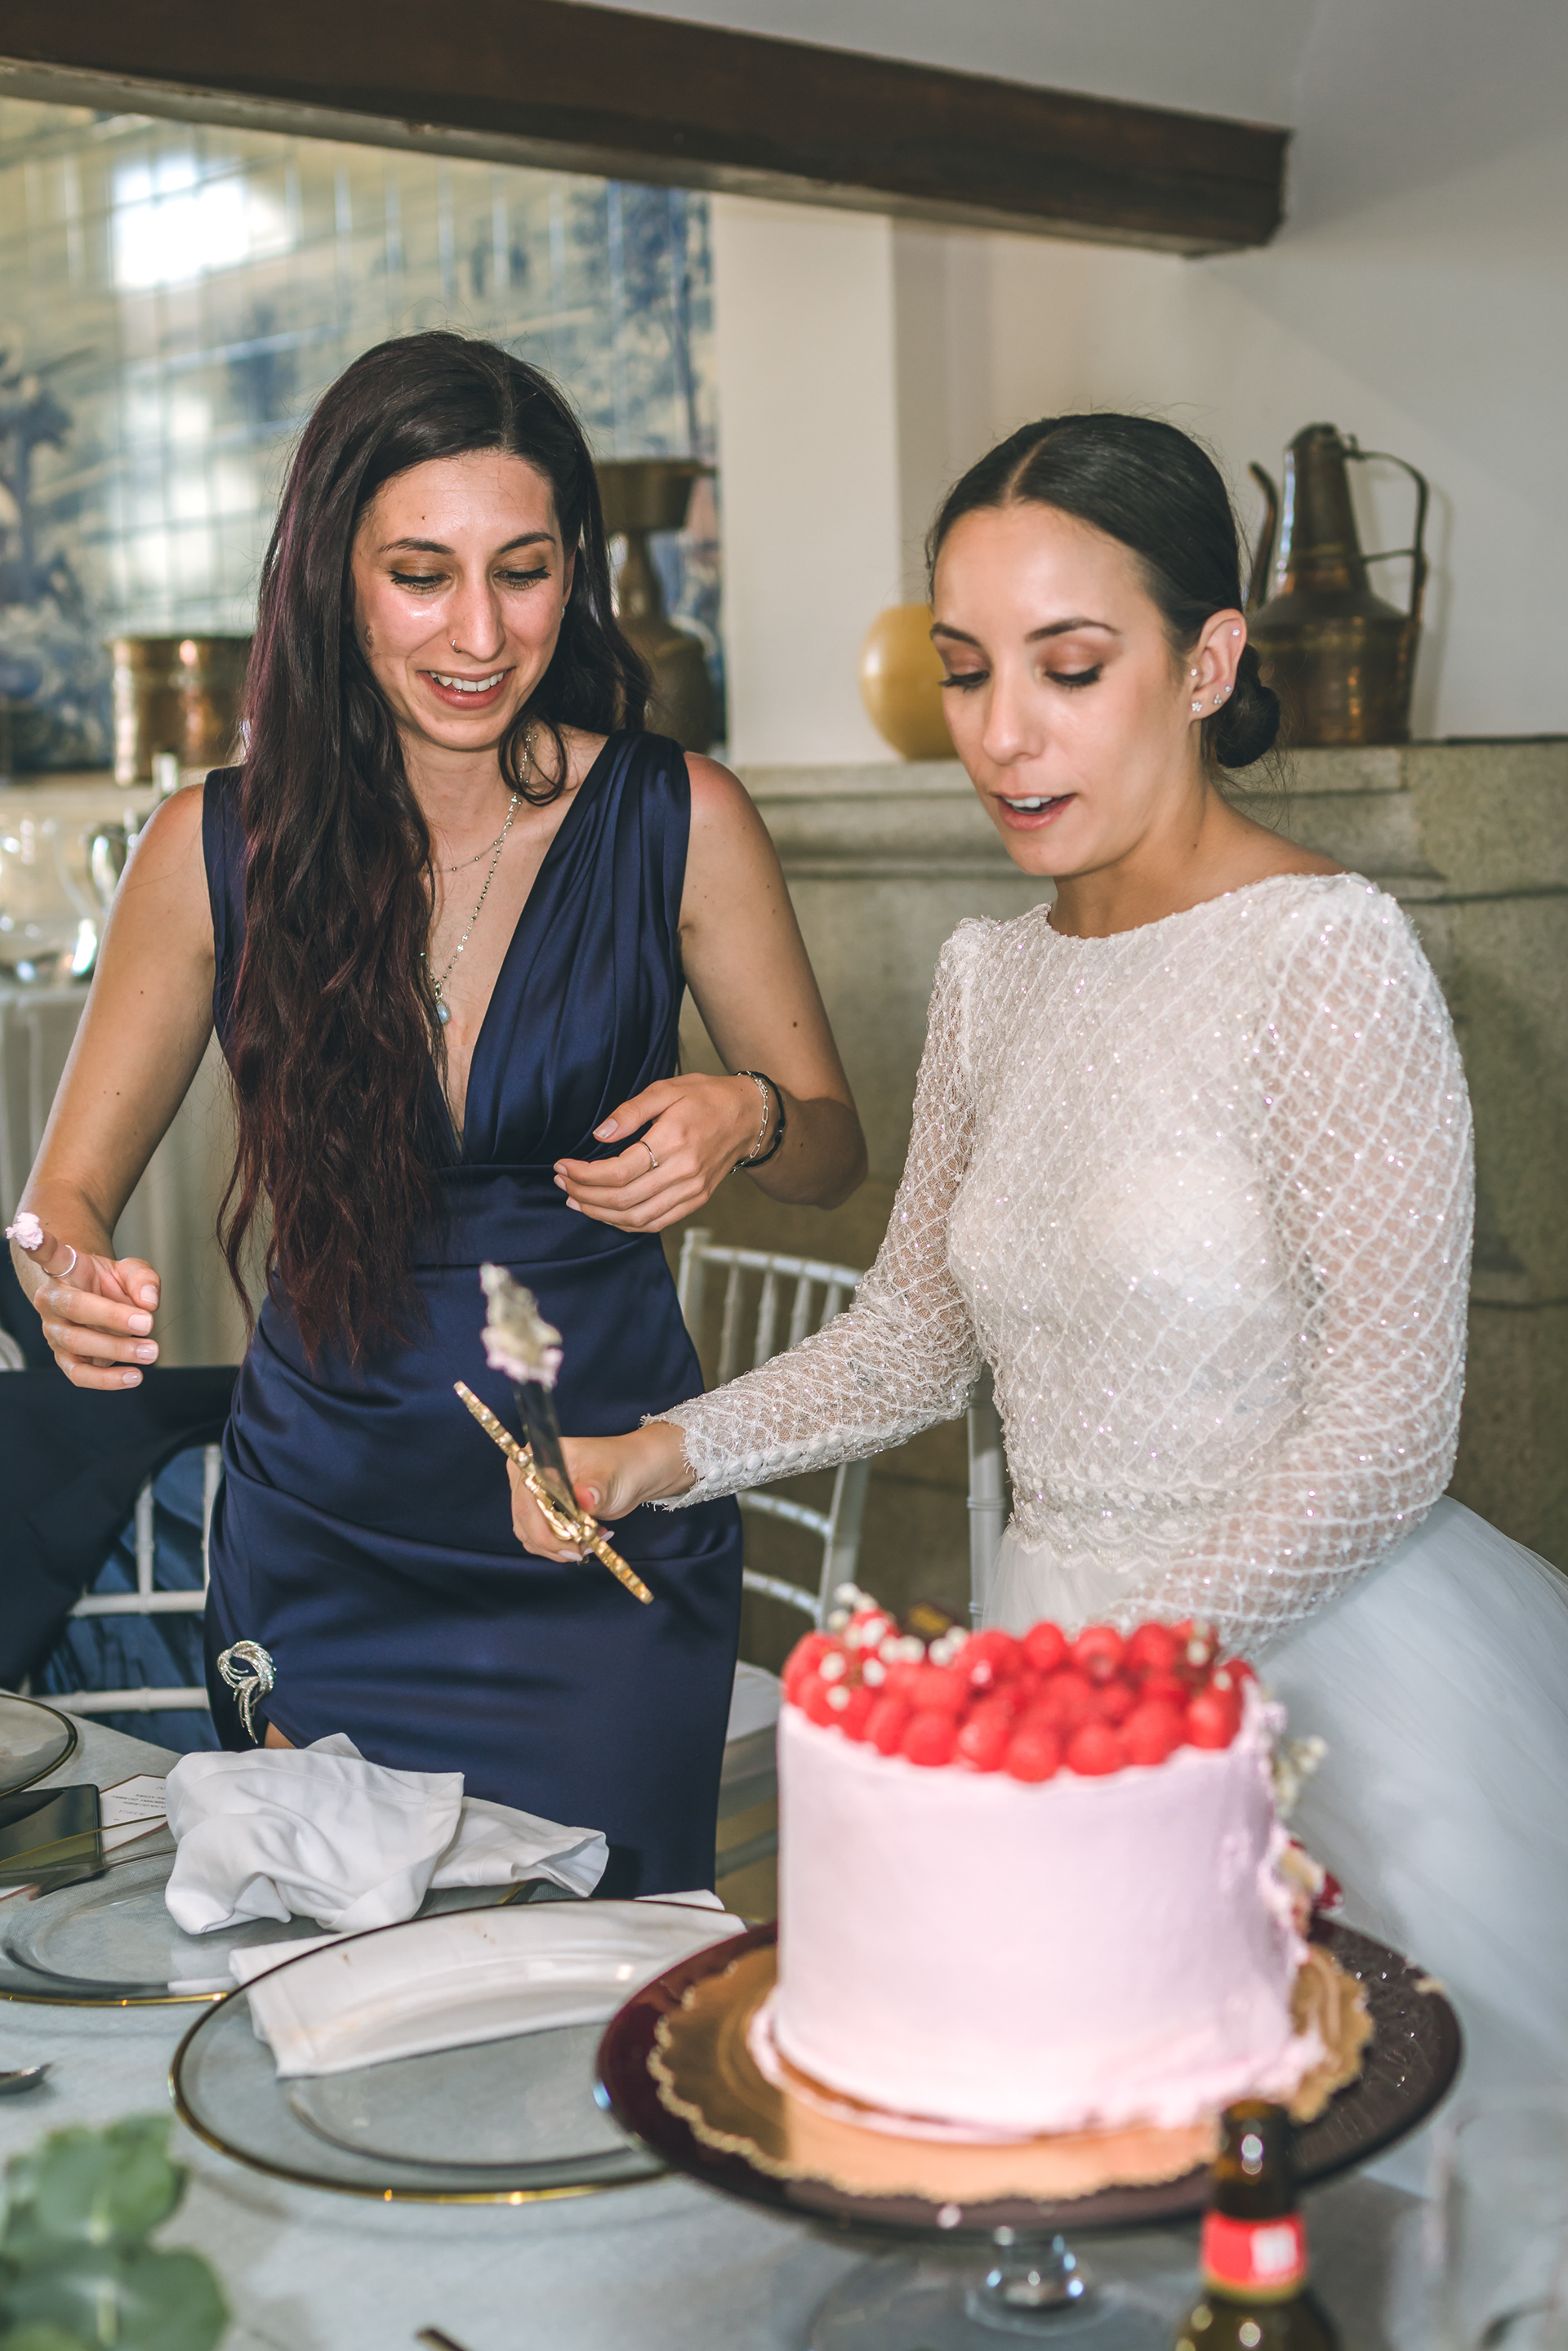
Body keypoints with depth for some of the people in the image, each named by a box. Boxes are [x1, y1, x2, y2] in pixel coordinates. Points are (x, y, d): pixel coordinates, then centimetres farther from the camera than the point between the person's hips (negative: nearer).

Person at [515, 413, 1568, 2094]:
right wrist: (668, 1454, 1)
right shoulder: (989, 975, 7)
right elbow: (921, 1324, 15)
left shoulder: (1325, 954, -15)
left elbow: (1383, 1442, -16)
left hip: (1317, 1676, -6)